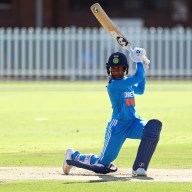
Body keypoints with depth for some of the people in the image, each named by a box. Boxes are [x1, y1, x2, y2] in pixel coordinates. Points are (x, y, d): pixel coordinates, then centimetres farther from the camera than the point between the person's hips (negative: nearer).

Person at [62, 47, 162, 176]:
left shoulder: (126, 82, 9)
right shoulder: (113, 85, -17)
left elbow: (140, 90, 28)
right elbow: (138, 78, -23)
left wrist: (143, 69, 18)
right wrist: (139, 61, -8)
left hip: (134, 123, 7)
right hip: (118, 126, -7)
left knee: (154, 126, -26)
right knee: (102, 165, -2)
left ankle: (139, 167, -19)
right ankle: (73, 156, 29)